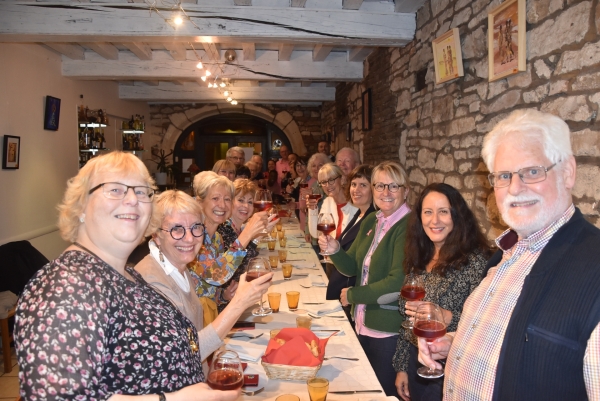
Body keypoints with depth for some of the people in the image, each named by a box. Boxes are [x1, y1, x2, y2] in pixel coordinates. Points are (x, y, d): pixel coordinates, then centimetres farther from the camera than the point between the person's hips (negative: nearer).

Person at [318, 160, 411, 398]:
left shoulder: (409, 226, -18)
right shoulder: (371, 221, 6)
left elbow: (398, 284, -24)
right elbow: (352, 268, 8)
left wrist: (352, 295, -13)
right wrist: (334, 251, -13)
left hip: (390, 330, -7)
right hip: (364, 323, 7)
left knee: (384, 392, 10)